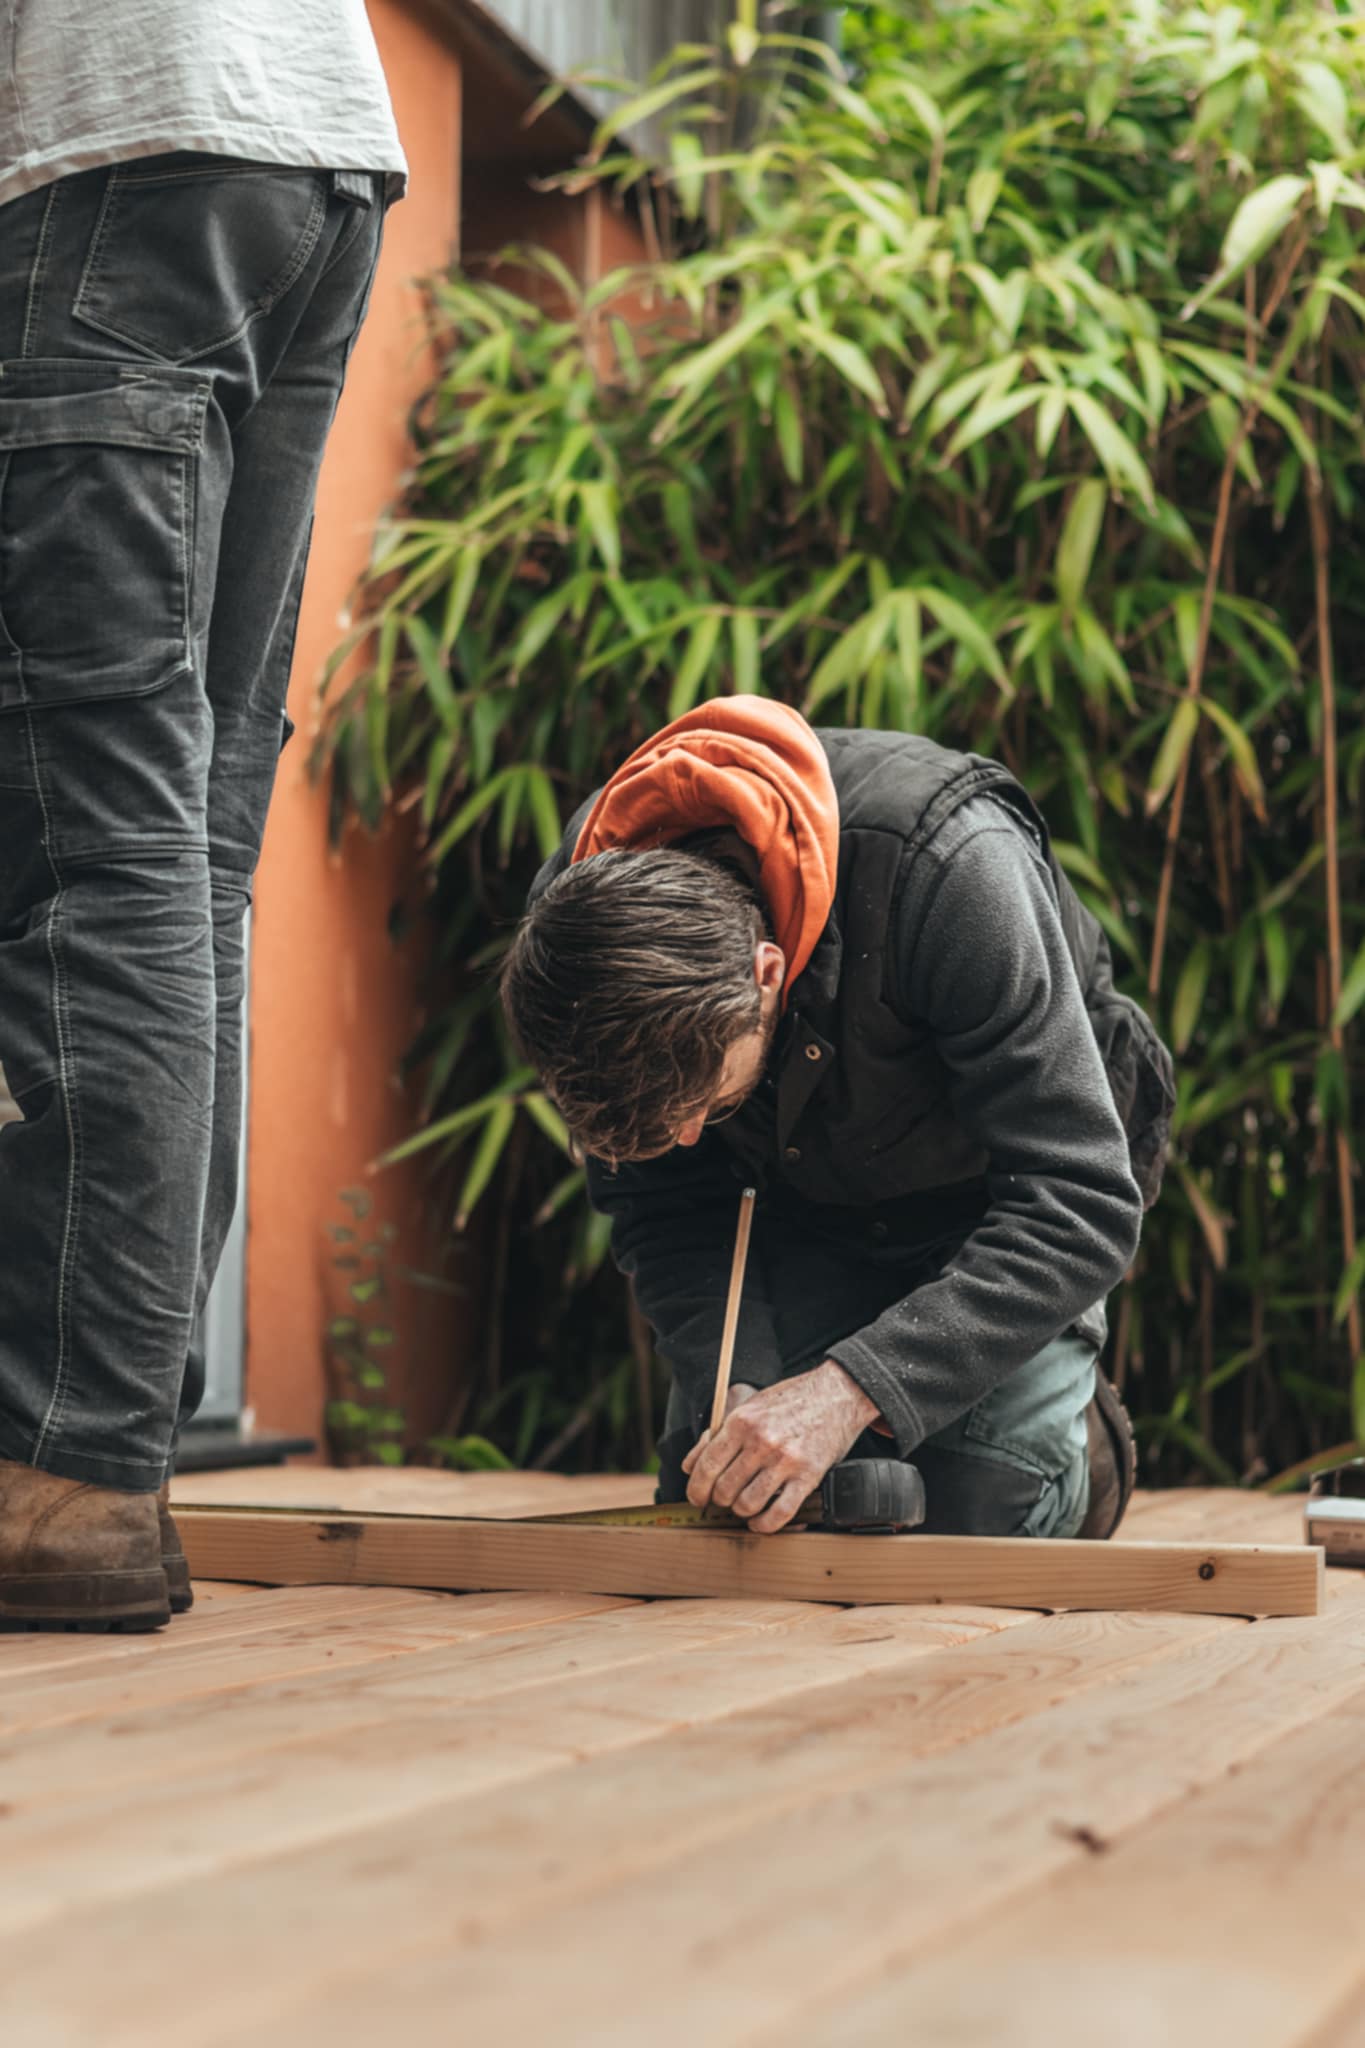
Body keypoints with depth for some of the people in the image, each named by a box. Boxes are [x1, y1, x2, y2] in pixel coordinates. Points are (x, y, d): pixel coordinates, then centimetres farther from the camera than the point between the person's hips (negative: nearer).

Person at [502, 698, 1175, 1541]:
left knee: (979, 1515, -17)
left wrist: (851, 1391, -47)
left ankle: (1082, 1441, 16)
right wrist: (737, 1396, -30)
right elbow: (656, 1205, -13)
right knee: (704, 1508, -8)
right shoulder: (578, 903, -27)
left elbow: (1080, 1202, -39)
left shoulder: (951, 870, -41)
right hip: (808, 1202, 4)